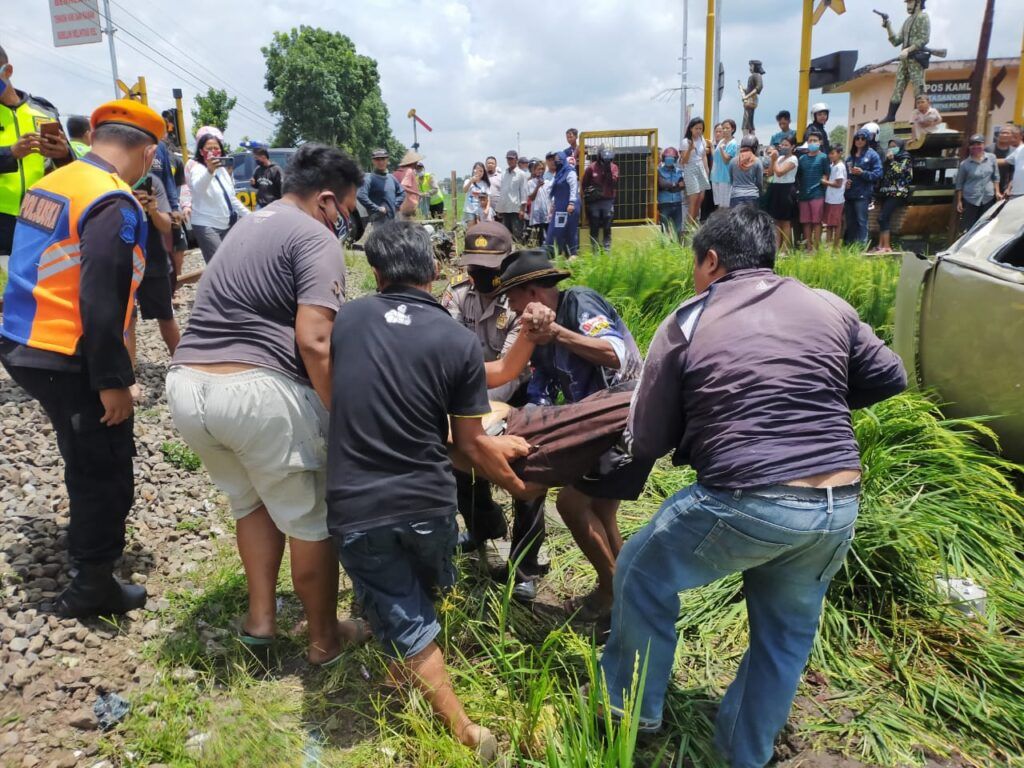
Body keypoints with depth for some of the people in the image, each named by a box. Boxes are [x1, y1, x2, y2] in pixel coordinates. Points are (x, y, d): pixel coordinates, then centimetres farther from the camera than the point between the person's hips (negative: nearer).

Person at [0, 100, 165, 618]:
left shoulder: (47, 184, 10)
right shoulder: (115, 203, -18)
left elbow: (42, 274, 16)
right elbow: (101, 301, -24)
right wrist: (112, 381, -18)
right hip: (67, 360, -9)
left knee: (89, 459, 26)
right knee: (106, 471, 6)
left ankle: (88, 534, 46)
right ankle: (91, 587, 19)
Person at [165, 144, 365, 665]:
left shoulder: (245, 227, 23)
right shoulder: (316, 238, -5)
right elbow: (314, 342, -18)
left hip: (185, 385, 8)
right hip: (257, 391, -8)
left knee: (250, 503, 29)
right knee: (312, 521, 11)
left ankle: (260, 618, 35)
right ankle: (324, 639, 26)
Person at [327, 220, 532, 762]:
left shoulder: (346, 319, -1)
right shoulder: (460, 342, -8)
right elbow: (470, 444, -2)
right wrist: (517, 484, 18)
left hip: (354, 508, 0)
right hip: (427, 503, 0)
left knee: (406, 625, 13)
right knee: (429, 588, 31)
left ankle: (463, 733, 14)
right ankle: (406, 672, 47)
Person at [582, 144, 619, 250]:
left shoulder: (614, 167, 1)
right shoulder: (592, 167, -4)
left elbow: (615, 185, -9)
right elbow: (585, 184, 7)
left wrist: (609, 172, -16)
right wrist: (588, 194, 0)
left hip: (608, 201, 1)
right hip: (594, 202, -1)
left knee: (607, 228, 3)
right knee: (594, 229, 3)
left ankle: (607, 249, 8)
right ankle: (595, 250, 8)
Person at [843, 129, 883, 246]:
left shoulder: (872, 155, 2)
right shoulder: (850, 156, 19)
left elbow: (878, 174, -4)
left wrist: (862, 173, -17)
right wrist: (845, 181, 5)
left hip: (863, 194, -6)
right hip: (849, 194, 6)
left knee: (861, 221, -10)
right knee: (850, 222, 9)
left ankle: (862, 246, -11)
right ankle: (848, 245, 15)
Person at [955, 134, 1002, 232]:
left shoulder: (991, 158, 2)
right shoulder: (964, 164, -6)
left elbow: (995, 176, 11)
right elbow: (959, 184, -1)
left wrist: (997, 192, 3)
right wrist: (959, 201, -2)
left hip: (988, 198, 3)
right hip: (970, 199, -3)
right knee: (968, 227, 1)